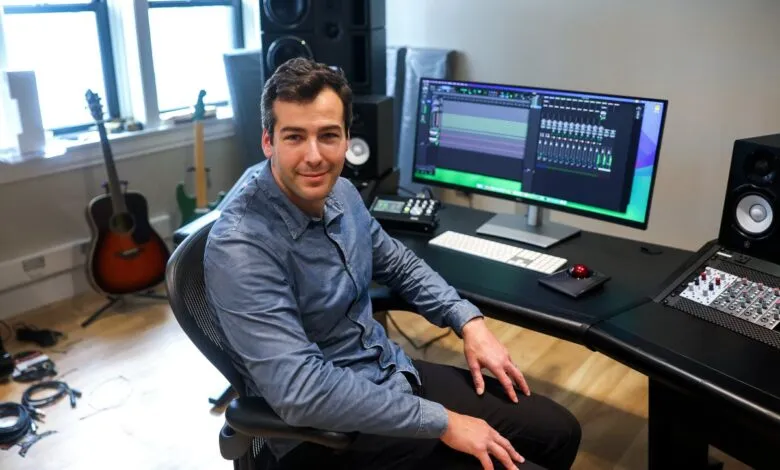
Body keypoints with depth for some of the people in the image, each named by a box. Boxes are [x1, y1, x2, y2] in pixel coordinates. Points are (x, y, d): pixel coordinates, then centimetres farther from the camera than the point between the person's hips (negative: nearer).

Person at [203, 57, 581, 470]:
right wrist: (443, 422, -26)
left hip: (393, 373, 7)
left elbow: (399, 264, 16)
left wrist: (469, 322, 2)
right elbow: (302, 391, -32)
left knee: (558, 431, 9)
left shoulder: (341, 193, -2)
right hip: (326, 431, -7)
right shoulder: (240, 247, -26)